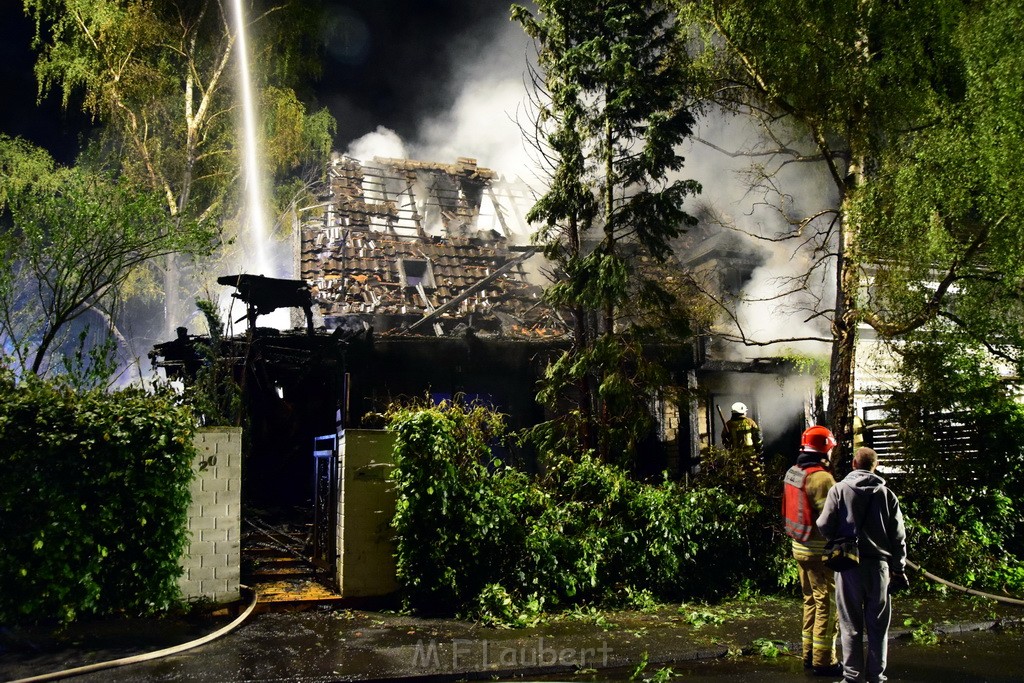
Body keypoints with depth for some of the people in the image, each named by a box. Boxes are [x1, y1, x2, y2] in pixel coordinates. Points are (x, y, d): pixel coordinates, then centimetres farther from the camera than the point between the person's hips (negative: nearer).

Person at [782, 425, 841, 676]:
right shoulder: (820, 477, -20)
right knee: (827, 603, 1)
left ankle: (809, 654, 26)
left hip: (799, 545, 9)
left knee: (811, 600, 18)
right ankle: (824, 661, 6)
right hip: (820, 549, -9)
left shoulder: (792, 472, 7)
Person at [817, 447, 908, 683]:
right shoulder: (887, 494, 2)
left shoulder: (839, 489, -5)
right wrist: (899, 569, 12)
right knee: (877, 625, 10)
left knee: (851, 624, 7)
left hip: (848, 565, -1)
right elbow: (898, 535, 3)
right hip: (879, 565, 1)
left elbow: (824, 526, -8)